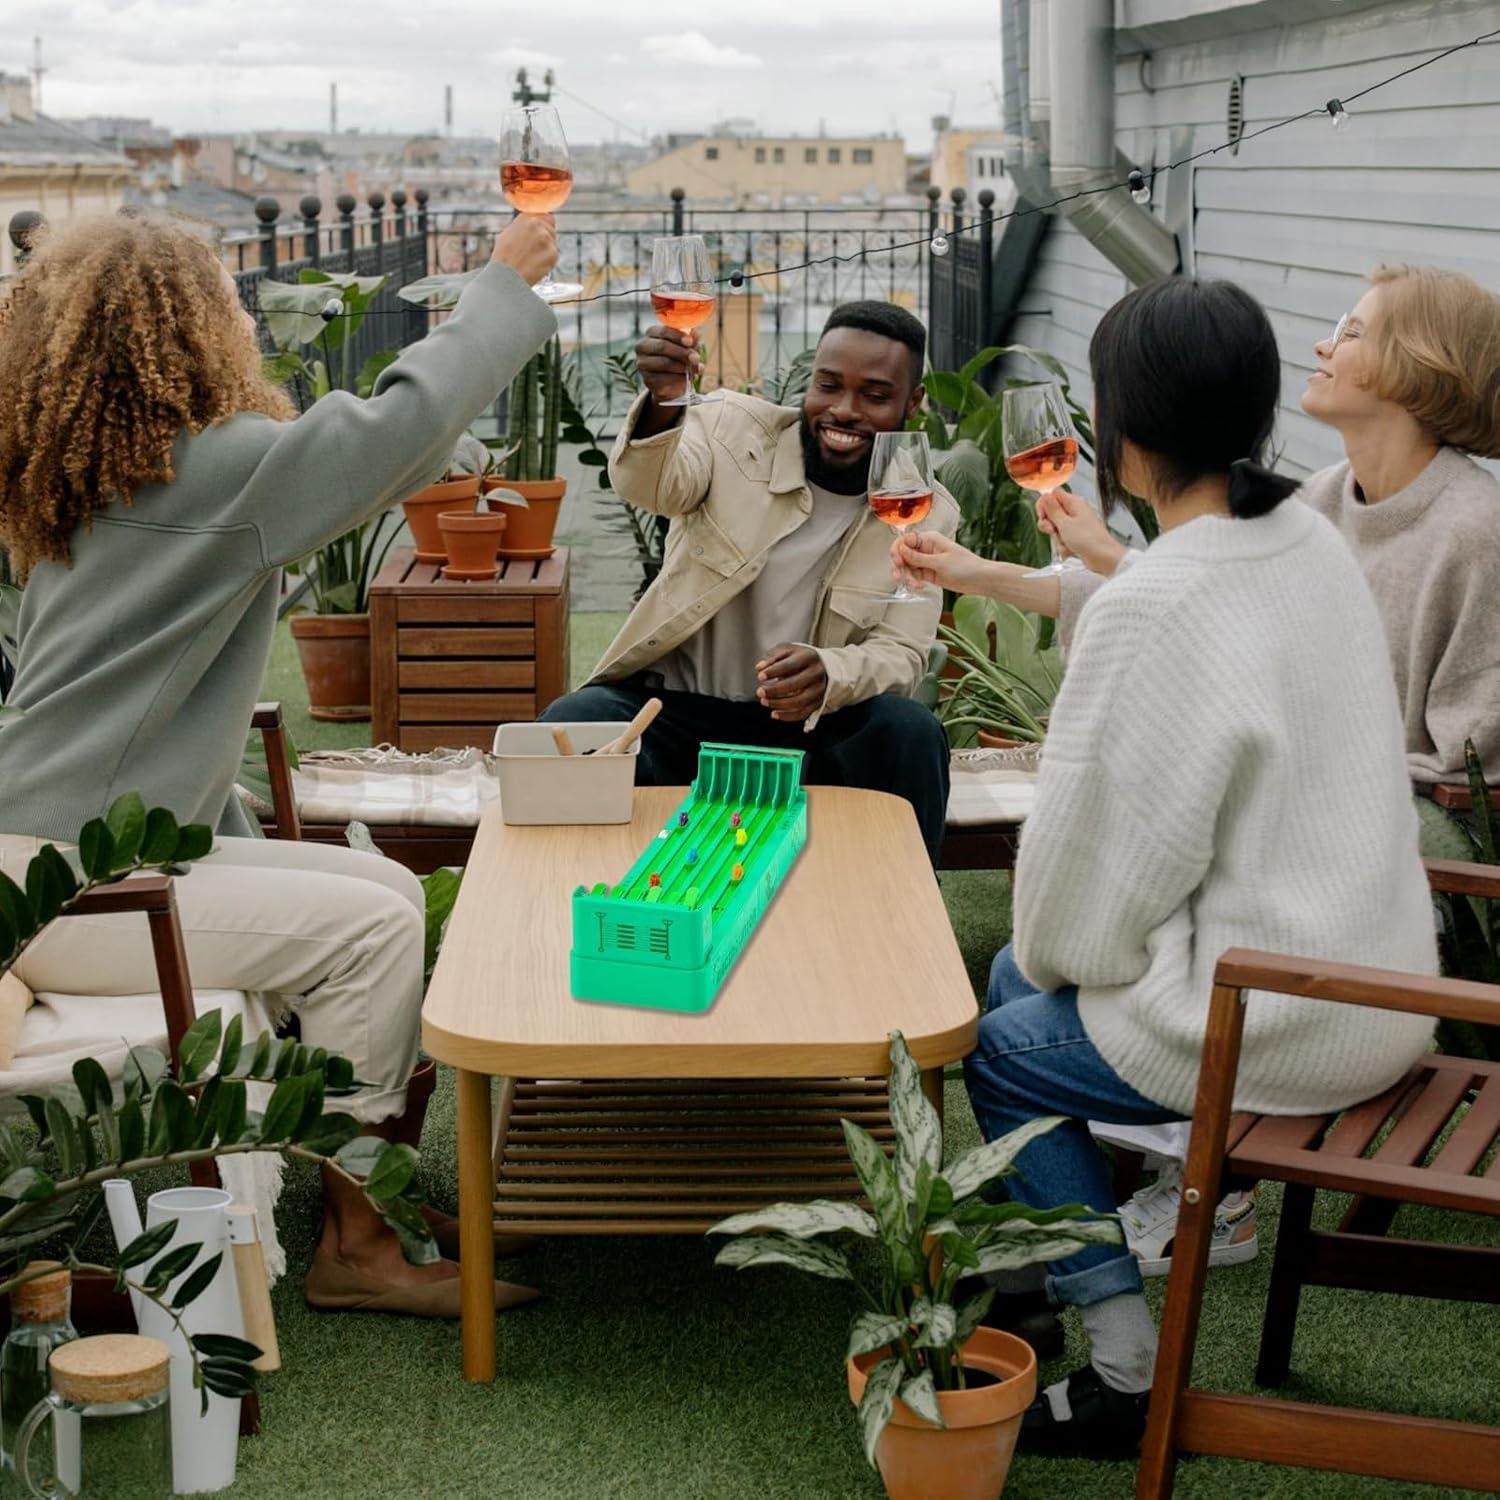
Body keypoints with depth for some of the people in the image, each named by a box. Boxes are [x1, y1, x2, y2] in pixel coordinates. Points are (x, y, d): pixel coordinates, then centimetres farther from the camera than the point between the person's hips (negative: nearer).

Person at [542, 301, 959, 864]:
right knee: (574, 724, -29)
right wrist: (662, 406, -50)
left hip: (807, 726, 1)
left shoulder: (927, 516, 1)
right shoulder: (738, 429, -4)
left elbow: (902, 653, -7)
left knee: (910, 733, -28)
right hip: (674, 709, -1)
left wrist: (829, 676, -31)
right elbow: (650, 484, -25)